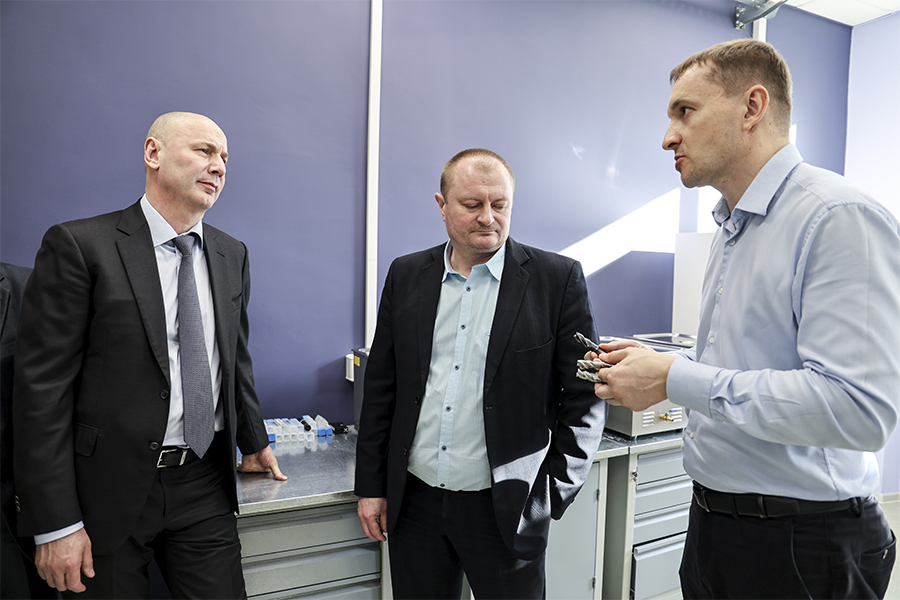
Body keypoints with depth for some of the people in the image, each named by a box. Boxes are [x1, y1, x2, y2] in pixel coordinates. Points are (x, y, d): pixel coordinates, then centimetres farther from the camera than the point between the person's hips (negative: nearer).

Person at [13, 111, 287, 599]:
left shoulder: (232, 255, 7)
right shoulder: (79, 246, -9)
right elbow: (41, 386, -11)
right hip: (111, 487, -4)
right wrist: (54, 524, -12)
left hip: (204, 486, 4)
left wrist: (253, 443, 23)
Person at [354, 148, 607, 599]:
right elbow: (380, 388, 6)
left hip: (507, 510, -2)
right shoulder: (407, 275, 3)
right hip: (414, 502, 3)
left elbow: (583, 397, -4)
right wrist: (371, 486, 7)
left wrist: (555, 494, -5)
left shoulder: (558, 279, -7)